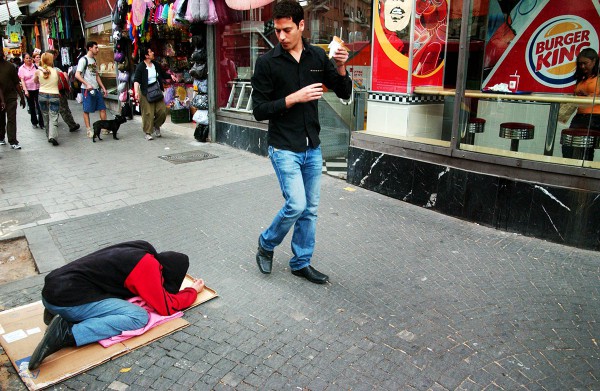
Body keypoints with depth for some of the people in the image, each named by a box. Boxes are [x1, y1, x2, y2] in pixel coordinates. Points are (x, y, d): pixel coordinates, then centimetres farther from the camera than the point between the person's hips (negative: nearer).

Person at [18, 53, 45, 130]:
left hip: (37, 88, -1)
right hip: (28, 90, 1)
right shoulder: (22, 68, 0)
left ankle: (41, 122, 2)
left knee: (39, 106, -4)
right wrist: (25, 90, -14)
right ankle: (34, 122, 23)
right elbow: (22, 80, -4)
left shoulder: (36, 66, 1)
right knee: (31, 106, 11)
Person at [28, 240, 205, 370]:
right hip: (67, 300, -9)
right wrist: (193, 290, 11)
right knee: (139, 317, -13)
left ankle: (57, 313, 12)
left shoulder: (140, 251, 11)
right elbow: (166, 306, -5)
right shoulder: (147, 264, -13)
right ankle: (68, 333, -19)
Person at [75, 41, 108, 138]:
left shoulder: (94, 60, 16)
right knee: (87, 110, 0)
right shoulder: (83, 60, -8)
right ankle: (89, 130, 5)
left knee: (103, 108, 5)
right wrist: (87, 84, -26)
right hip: (87, 89, -8)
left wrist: (103, 88, 16)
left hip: (96, 89, 8)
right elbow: (77, 75, -15)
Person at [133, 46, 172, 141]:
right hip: (146, 93, -5)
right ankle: (148, 133, 7)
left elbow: (163, 74, 24)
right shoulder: (140, 66, -8)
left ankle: (156, 126, 25)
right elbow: (136, 80, -14)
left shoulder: (156, 65, 10)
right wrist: (136, 91, -28)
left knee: (162, 111, -1)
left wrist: (170, 76, 5)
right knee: (148, 113, -5)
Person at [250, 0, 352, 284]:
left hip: (313, 148, 5)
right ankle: (266, 244, 17)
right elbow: (259, 110, -10)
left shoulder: (317, 56, 3)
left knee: (310, 209, 10)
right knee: (296, 205, -13)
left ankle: (301, 263, 27)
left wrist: (341, 68, -12)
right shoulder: (267, 62, -8)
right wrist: (294, 98, -20)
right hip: (284, 149, -5)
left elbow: (344, 94, 7)